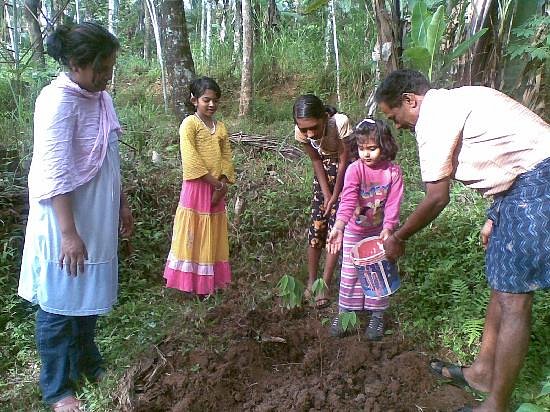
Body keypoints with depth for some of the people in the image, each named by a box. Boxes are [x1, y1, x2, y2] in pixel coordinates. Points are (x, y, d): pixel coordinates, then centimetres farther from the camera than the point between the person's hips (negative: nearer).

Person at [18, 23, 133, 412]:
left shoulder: (100, 97, 5)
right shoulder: (59, 101, -20)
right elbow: (56, 174, -24)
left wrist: (123, 204, 18)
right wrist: (69, 233, -24)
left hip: (96, 220, 8)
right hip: (66, 223, -8)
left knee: (90, 295, 21)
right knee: (60, 303, 7)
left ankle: (88, 362, 41)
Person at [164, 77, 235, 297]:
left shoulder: (220, 127, 12)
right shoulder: (189, 123, -7)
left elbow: (227, 158, 8)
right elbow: (191, 160, -17)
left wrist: (223, 185, -8)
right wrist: (216, 183, -16)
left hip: (216, 190, 6)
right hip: (196, 187, -6)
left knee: (213, 237, 11)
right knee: (191, 236, 1)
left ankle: (209, 283, 21)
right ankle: (189, 283, 10)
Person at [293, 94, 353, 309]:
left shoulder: (340, 122, -33)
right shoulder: (301, 131, -21)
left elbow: (344, 160, -22)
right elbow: (316, 161, -8)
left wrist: (335, 196, -14)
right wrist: (326, 194, -10)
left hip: (346, 173, -3)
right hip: (324, 173, 4)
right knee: (316, 226, 1)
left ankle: (324, 286, 1)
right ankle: (311, 282, 15)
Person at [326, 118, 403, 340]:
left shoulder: (393, 172, -13)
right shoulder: (355, 169, -19)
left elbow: (393, 204, -16)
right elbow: (348, 200, -31)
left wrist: (387, 229, -29)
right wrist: (338, 227, -44)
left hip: (380, 230, 1)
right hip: (354, 231, -1)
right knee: (350, 272, 7)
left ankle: (377, 315, 22)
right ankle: (345, 311, 22)